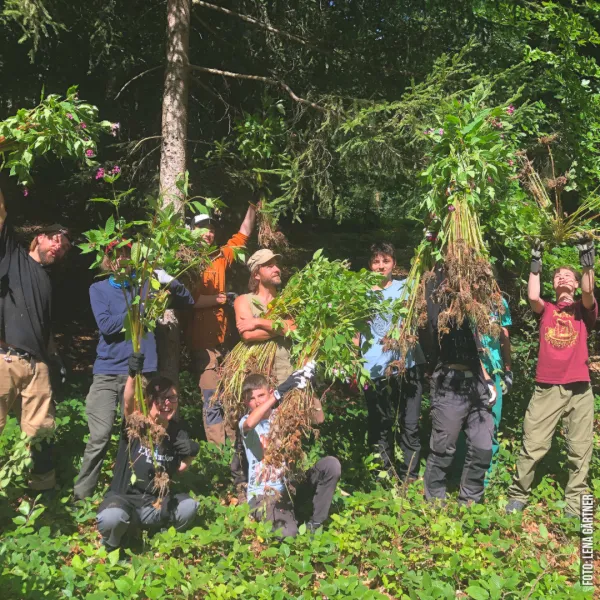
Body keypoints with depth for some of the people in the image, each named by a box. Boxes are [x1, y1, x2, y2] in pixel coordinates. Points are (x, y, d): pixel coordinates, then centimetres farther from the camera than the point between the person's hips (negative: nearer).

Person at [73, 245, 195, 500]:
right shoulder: (99, 289, 6)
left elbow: (188, 302, 9)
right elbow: (106, 325, -10)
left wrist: (170, 282, -9)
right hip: (107, 372, -1)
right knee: (99, 438, -7)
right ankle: (81, 497, 5)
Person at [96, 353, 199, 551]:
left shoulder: (178, 432, 0)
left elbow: (179, 469, 12)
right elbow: (128, 403, -36)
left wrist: (190, 454, -11)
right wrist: (133, 376, -56)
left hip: (156, 504, 3)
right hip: (123, 499, -3)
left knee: (189, 507, -25)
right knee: (111, 518, -37)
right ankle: (111, 548, 1)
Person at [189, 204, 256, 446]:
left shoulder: (220, 258, 11)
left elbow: (244, 234, 22)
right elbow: (190, 299, -19)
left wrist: (253, 207, 20)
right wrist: (219, 299, -10)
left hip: (222, 337, 6)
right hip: (203, 340, -6)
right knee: (213, 400, -7)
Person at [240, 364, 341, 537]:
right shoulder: (245, 422, -6)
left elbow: (318, 419, -8)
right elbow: (250, 424, -34)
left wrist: (308, 389, -21)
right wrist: (280, 391, -39)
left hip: (290, 484, 4)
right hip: (263, 493, -4)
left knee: (331, 464, -18)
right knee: (287, 533, -30)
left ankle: (314, 524, -6)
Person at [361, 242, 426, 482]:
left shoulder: (406, 287, 11)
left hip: (407, 366, -1)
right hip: (375, 371, 1)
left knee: (410, 427, 0)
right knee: (380, 430, 6)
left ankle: (409, 479, 8)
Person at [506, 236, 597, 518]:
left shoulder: (583, 310, 13)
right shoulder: (545, 310, 14)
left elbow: (589, 293, -8)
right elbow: (532, 296, -7)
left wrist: (587, 260, -14)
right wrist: (536, 263, -1)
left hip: (579, 388, 1)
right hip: (546, 387, 0)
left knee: (579, 450, 2)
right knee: (533, 446, -2)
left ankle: (574, 505, 11)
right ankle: (518, 495, 10)